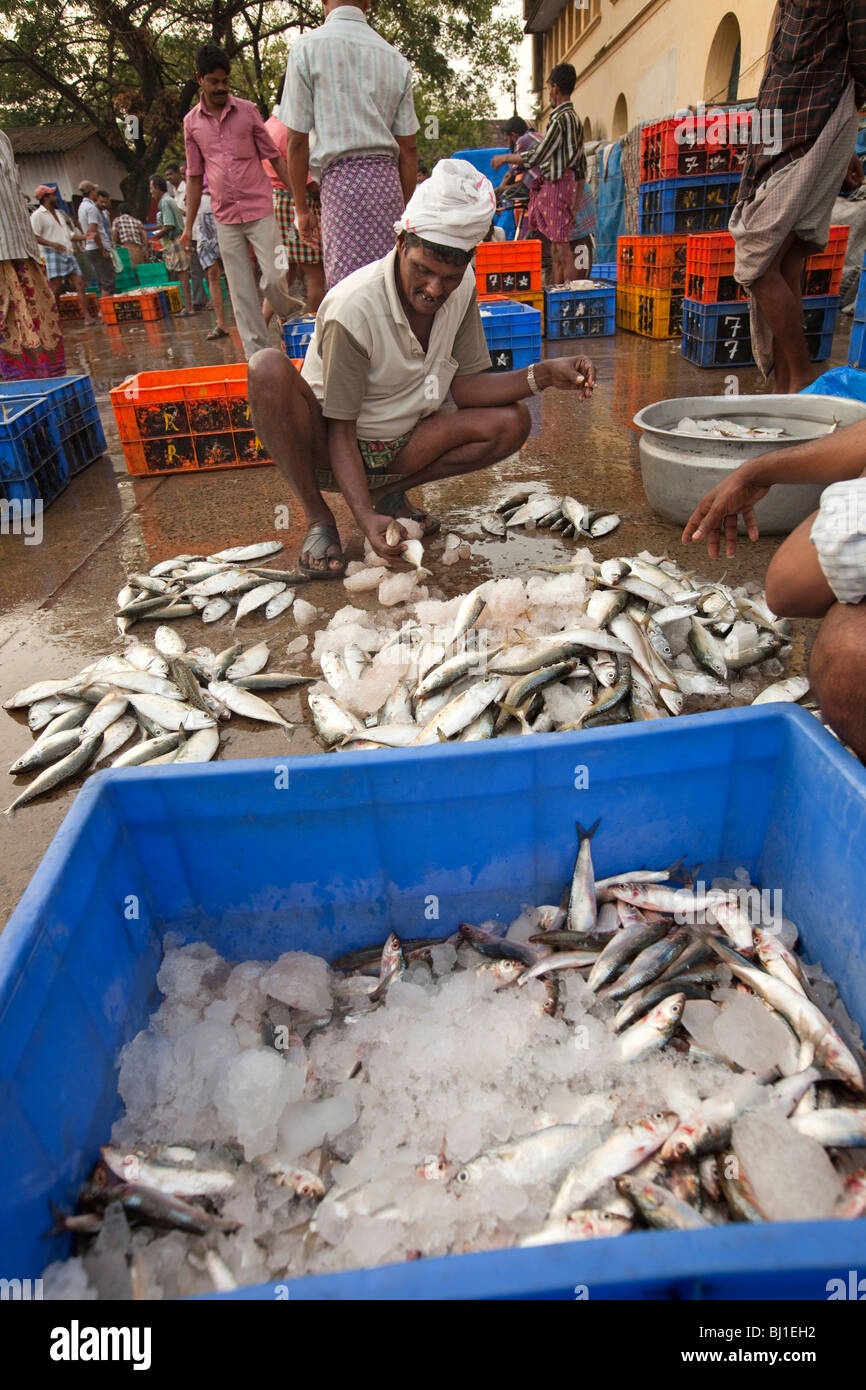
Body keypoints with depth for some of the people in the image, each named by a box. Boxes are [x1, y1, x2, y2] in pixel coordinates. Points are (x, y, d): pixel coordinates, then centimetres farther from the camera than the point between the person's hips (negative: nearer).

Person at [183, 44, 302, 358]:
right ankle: (257, 353, 6)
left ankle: (288, 309, 23)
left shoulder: (247, 110, 3)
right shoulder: (191, 122, 8)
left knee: (273, 278, -11)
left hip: (259, 209, -2)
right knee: (240, 290, 0)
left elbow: (274, 157, 7)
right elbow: (194, 176, 12)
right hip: (224, 217, 2)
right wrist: (189, 224, 8)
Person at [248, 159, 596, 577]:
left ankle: (391, 492, 1)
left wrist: (543, 374, -19)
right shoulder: (353, 309, -26)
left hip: (399, 445, 5)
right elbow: (340, 432, -24)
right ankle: (318, 518, -14)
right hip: (329, 449, -5)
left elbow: (463, 386, -4)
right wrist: (365, 518, -38)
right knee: (269, 370, -34)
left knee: (511, 421, -14)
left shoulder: (461, 288, -7)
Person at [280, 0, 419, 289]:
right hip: (387, 180, 5)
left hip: (340, 179, -5)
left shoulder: (307, 47, 3)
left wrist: (302, 208, 6)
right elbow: (409, 148, 13)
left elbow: (297, 140, 0)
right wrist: (406, 211, 18)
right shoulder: (395, 58, 14)